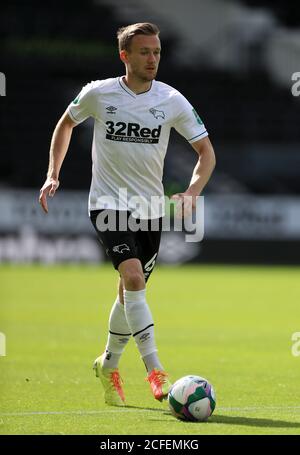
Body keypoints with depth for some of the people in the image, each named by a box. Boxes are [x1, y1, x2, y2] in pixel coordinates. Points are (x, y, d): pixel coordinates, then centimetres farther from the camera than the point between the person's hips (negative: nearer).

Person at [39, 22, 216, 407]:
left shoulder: (172, 101, -4)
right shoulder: (98, 93, -7)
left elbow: (206, 151, 2)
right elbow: (66, 124, 13)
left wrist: (192, 193, -14)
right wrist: (53, 175, 6)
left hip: (150, 209, 3)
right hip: (108, 204, -3)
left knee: (130, 291, 12)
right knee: (133, 277, -23)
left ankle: (109, 365, 35)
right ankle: (155, 371, -25)